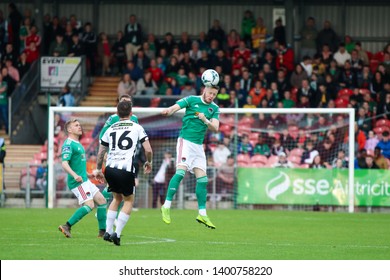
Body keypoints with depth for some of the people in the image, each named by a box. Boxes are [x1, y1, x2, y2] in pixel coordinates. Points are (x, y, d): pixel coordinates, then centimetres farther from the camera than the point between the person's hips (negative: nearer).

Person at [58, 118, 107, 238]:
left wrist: (88, 174, 34)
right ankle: (67, 226, -18)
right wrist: (75, 175, -37)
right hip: (77, 182, -10)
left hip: (85, 180, 10)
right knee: (89, 205, -20)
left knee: (102, 201, 8)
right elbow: (64, 163, -24)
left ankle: (103, 231, 13)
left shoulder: (78, 144, 19)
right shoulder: (68, 144, -12)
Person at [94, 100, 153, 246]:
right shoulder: (137, 128, 4)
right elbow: (148, 150, -1)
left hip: (109, 169, 4)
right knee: (129, 200, 14)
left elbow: (101, 152, 18)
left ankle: (108, 232, 19)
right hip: (126, 170, -4)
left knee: (117, 198, 25)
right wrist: (148, 162, 19)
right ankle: (117, 233, 1)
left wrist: (98, 169, 32)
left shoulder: (110, 129, 14)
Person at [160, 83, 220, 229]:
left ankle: (202, 214, 9)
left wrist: (205, 120, -19)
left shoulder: (214, 108, 9)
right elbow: (175, 107, -18)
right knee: (181, 171, -22)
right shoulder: (191, 100, -3)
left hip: (199, 145, 5)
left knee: (202, 179, 3)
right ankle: (166, 206, -18)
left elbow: (215, 128, 0)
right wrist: (168, 111, -41)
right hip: (185, 141, -5)